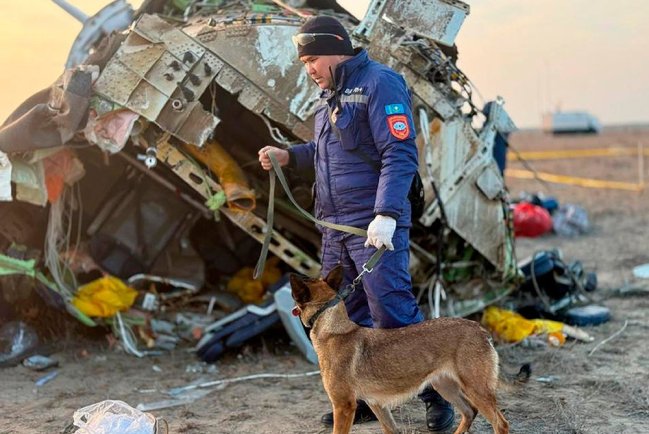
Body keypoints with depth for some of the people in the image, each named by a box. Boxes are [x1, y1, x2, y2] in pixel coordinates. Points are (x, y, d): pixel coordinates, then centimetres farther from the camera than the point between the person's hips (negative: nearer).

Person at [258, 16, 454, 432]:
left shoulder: (380, 83, -11)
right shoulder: (331, 93, 17)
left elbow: (400, 155, -19)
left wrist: (386, 214, -27)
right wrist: (288, 156, 13)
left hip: (375, 225, -9)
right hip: (335, 226, 9)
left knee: (393, 311, -10)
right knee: (345, 315, 11)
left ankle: (438, 395, 3)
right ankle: (365, 398, 22)